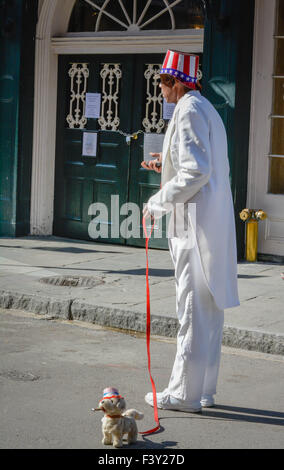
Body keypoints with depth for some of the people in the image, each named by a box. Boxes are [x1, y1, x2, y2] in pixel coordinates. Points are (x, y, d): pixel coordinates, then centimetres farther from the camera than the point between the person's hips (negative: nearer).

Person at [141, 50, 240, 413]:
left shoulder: (189, 111, -12)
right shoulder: (208, 110, 18)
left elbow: (196, 173, -21)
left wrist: (158, 203, -12)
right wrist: (168, 165, 25)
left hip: (196, 221, -10)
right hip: (214, 221, 10)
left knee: (193, 308, -6)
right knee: (209, 307, 12)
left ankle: (185, 393, -1)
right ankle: (204, 389, 19)